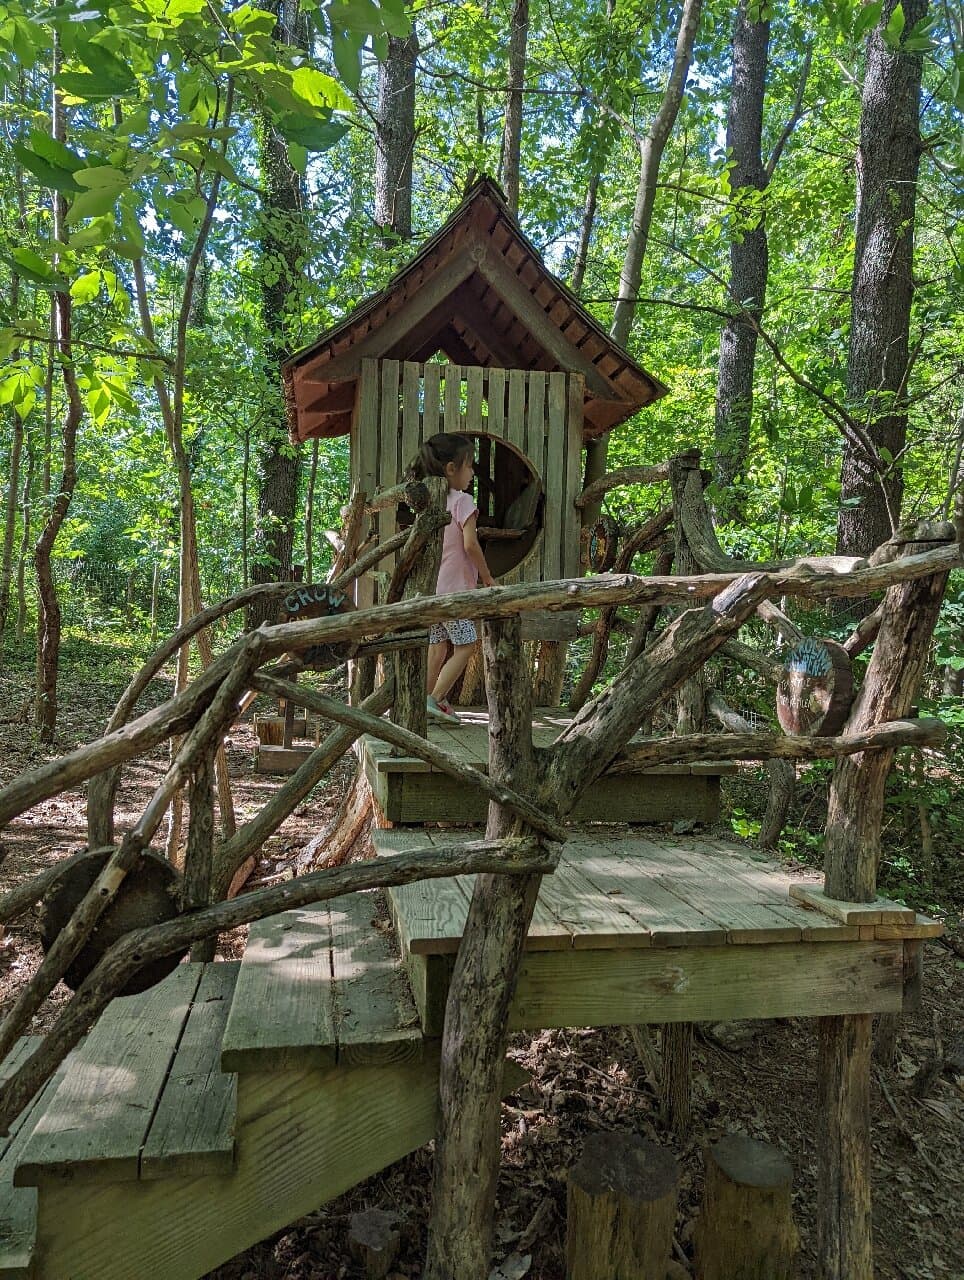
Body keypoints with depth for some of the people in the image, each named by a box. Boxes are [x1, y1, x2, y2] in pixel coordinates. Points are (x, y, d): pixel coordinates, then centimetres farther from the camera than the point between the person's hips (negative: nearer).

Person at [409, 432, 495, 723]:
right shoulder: (462, 500, -11)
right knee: (464, 645, -1)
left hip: (429, 587, 8)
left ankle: (426, 700, 15)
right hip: (453, 589, -8)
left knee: (437, 646, 12)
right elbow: (470, 544, -17)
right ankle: (435, 699, -8)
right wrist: (488, 577, -6)